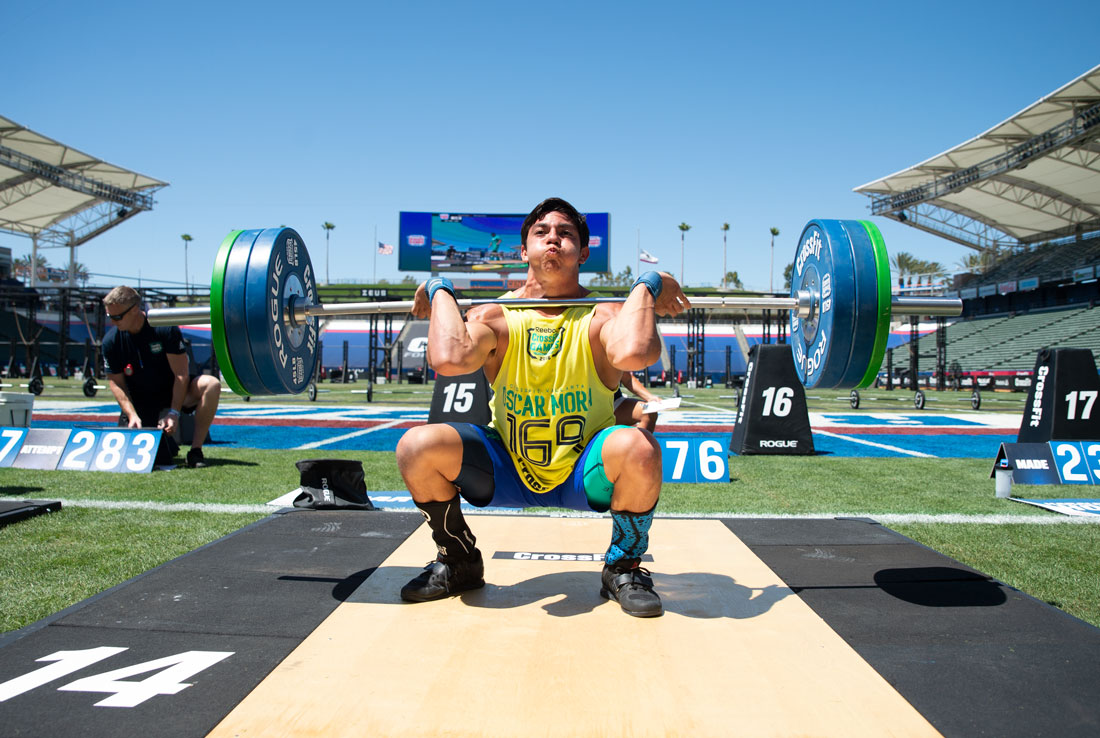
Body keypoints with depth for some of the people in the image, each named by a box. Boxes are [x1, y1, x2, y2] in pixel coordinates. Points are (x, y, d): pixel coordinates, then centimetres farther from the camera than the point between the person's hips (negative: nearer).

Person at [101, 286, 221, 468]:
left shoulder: (165, 328, -19)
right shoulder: (111, 341, -8)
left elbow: (181, 374, -19)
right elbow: (116, 383, -3)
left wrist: (174, 413, -25)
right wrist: (132, 415, -19)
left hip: (174, 392, -2)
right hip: (141, 403, 2)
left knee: (211, 385, -32)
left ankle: (195, 450, -25)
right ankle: (163, 443, 20)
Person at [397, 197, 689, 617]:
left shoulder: (601, 317, -15)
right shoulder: (495, 319, -10)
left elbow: (634, 353, -41)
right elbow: (448, 360, -33)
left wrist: (644, 287, -24)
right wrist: (441, 292, -17)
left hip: (584, 475, -2)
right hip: (508, 472, 2)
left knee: (638, 450, -35)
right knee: (418, 447, -22)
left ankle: (623, 568, -3)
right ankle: (458, 562, 7)